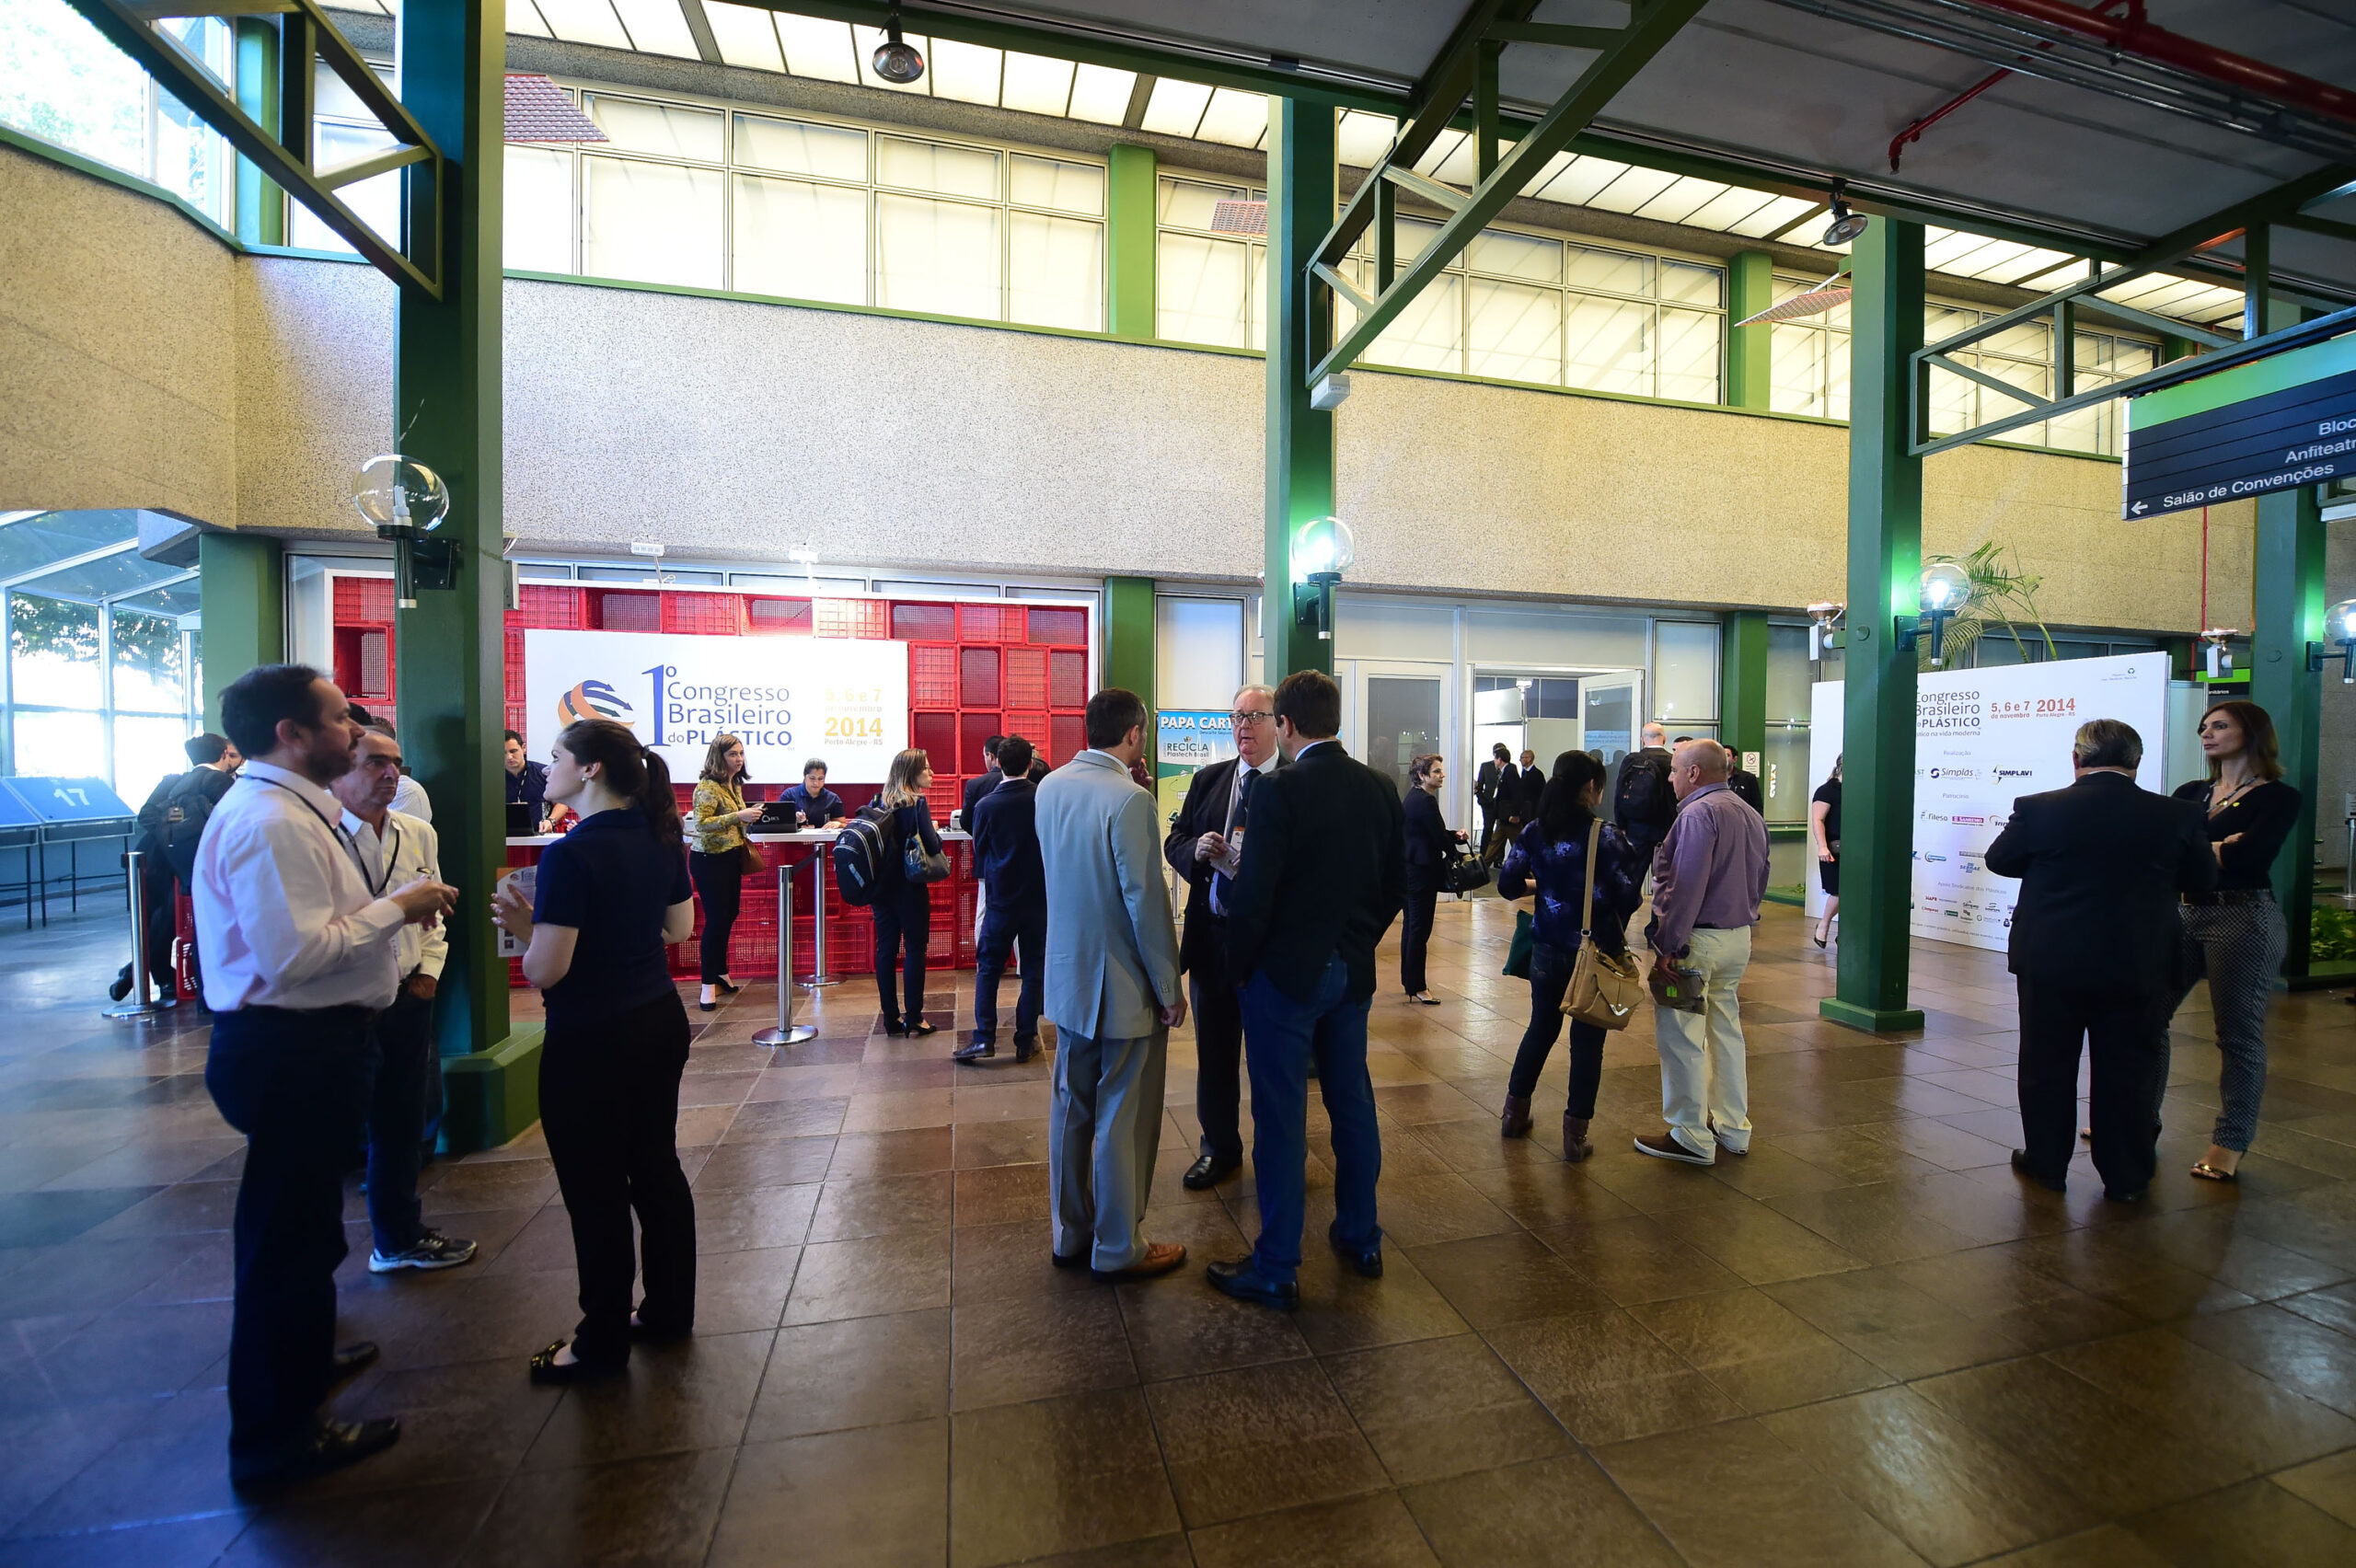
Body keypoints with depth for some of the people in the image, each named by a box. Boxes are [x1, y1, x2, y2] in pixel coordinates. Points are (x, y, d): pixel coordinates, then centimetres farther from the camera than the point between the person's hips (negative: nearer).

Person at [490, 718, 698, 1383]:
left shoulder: (570, 856, -21)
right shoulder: (660, 837, 2)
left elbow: (545, 970, -20)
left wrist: (522, 922, -3)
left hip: (591, 1041, -8)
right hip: (659, 1023, 8)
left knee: (595, 1191, 8)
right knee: (656, 1166, 19)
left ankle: (603, 1343, 26)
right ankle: (669, 1310, 35)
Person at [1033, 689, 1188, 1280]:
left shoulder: (1050, 787, 1)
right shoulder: (1129, 800, -23)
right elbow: (1146, 902, -20)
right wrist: (1170, 988, -11)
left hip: (1068, 976, 8)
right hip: (1124, 987, -7)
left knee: (1070, 1108, 18)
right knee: (1123, 1120, 8)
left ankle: (1071, 1233, 34)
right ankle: (1119, 1249, 25)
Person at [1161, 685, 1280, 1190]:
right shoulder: (1208, 779, 7)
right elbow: (1173, 843, 8)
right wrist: (1197, 849, -14)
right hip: (1212, 935, 4)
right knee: (1214, 1052, 17)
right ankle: (1219, 1149, 38)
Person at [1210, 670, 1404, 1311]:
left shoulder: (1280, 791, -18)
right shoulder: (1380, 789, 1)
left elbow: (1254, 893, -19)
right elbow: (1396, 885, 8)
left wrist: (1239, 966, -4)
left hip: (1287, 974, -6)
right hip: (1353, 972, 7)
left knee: (1280, 1119, 4)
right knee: (1352, 1102, 19)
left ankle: (1276, 1270, 18)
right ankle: (1360, 1238, 36)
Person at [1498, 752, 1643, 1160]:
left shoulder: (1534, 832, -2)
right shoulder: (1605, 836, -13)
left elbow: (1507, 884, 0)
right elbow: (1628, 897, -13)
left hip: (1547, 948, 4)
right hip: (1596, 949, -4)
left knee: (1541, 1027, 20)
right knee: (1587, 1039, 7)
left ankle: (1515, 1112, 30)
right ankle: (1575, 1133, 14)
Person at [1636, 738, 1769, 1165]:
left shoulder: (1698, 814, -17)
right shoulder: (1749, 814, 13)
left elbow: (1685, 887, -23)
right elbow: (1759, 879, 18)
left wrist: (1668, 944, -20)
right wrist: (1743, 918, 21)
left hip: (1697, 940, -10)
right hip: (1739, 938, 10)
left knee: (1681, 1037, 0)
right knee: (1726, 1032, 18)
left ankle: (1691, 1137, 8)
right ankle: (1733, 1129, 28)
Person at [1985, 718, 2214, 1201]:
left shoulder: (2038, 809, -12)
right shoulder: (2178, 815, -6)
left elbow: (1999, 860, 2)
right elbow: (2202, 880, 7)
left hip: (2050, 962, -2)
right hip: (2139, 968, 2)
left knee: (2046, 1067, 12)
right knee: (2129, 1073, 13)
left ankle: (2046, 1162, 23)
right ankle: (2126, 1177, 23)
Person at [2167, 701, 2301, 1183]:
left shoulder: (2278, 798, -1)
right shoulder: (2190, 793, 14)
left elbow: (2250, 858, -15)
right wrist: (2219, 847, -13)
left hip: (2244, 919, -5)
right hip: (2184, 913, 5)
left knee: (2238, 1035, 2)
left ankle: (2230, 1143, 12)